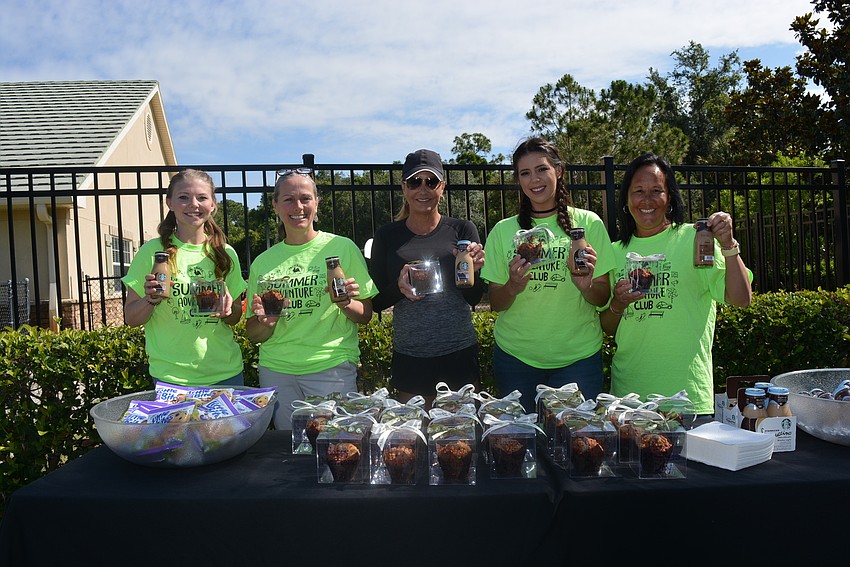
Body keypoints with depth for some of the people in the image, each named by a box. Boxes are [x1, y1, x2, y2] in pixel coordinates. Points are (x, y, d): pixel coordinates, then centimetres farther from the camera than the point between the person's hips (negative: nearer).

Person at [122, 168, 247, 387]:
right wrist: (151, 299, -19)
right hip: (172, 377, -2)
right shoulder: (152, 251, -4)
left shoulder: (225, 253, 4)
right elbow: (131, 318, 0)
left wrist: (228, 308, -10)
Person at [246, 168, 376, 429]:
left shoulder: (342, 248, -1)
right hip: (276, 370, 3)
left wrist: (346, 303, -16)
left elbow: (366, 315, 4)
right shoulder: (263, 262, 6)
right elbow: (254, 334, 10)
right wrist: (266, 321, -10)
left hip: (332, 368, -2)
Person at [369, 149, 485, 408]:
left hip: (459, 352, 0)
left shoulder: (462, 230, 1)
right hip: (409, 357, 0)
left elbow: (475, 299, 2)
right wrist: (399, 288, -15)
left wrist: (473, 269, -17)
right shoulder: (387, 236, 2)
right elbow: (376, 301, 4)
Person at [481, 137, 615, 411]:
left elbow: (603, 298, 1)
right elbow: (495, 304, 4)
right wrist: (513, 287, -17)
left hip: (578, 355, -1)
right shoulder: (503, 231, 2)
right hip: (516, 355, 1)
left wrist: (586, 286, -20)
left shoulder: (588, 223, 0)